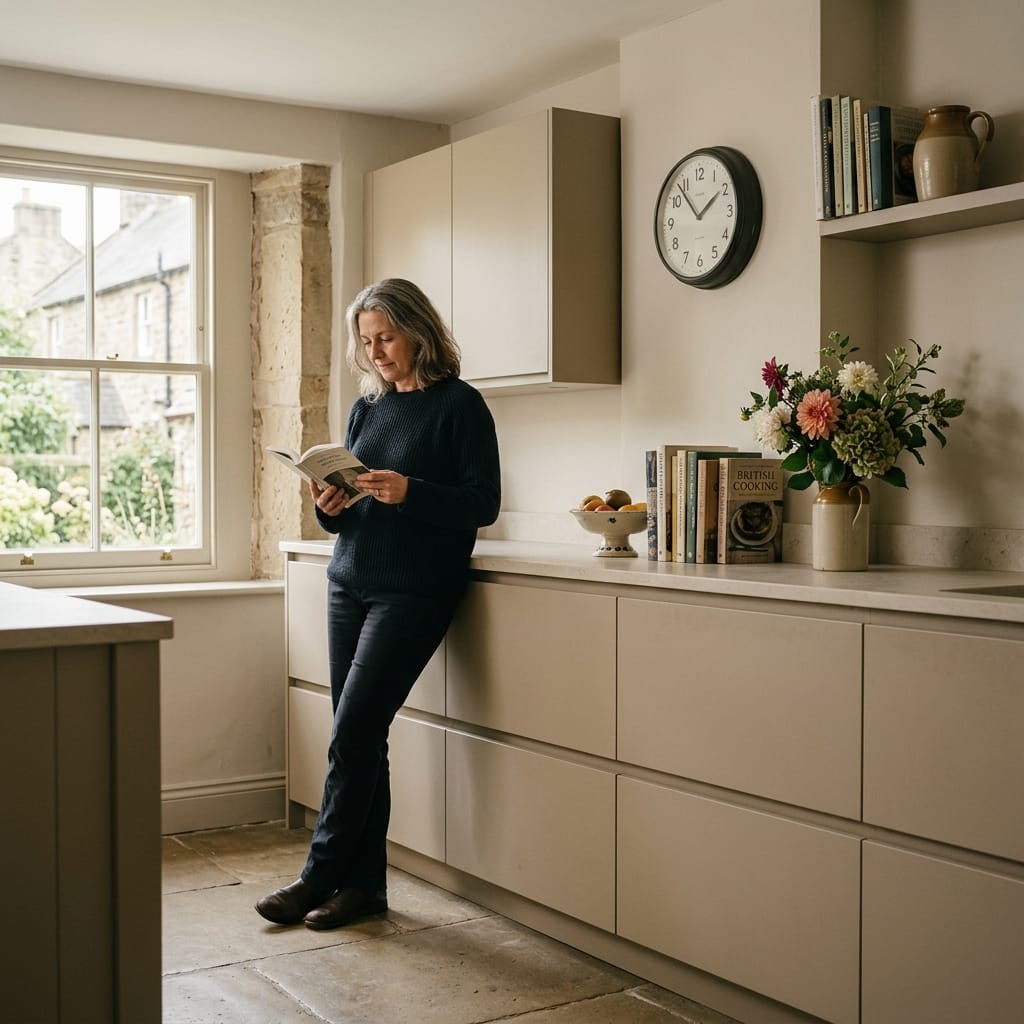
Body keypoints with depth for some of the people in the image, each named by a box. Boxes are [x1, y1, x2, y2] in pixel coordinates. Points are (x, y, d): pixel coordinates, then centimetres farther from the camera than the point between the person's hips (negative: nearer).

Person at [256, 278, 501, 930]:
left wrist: (410, 493, -22)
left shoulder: (459, 404, -3)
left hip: (415, 589, -6)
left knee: (353, 734, -10)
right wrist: (331, 505, -5)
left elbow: (484, 502, -9)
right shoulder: (368, 407, 15)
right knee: (361, 737, 6)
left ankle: (320, 876, 2)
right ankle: (364, 882, 14)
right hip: (350, 582, 6)